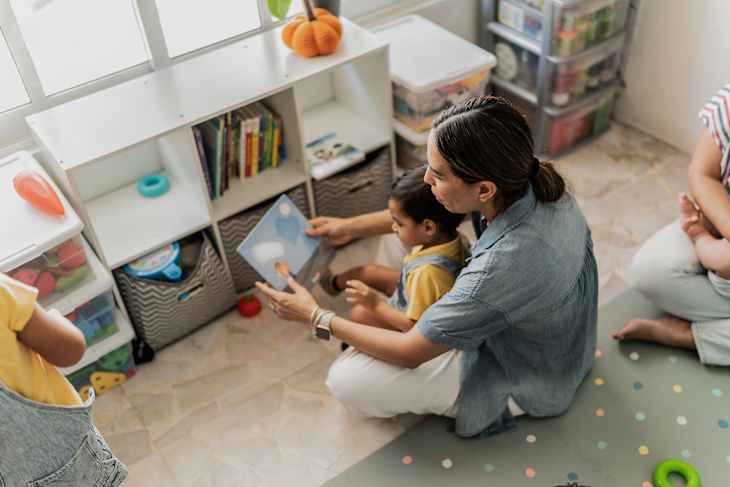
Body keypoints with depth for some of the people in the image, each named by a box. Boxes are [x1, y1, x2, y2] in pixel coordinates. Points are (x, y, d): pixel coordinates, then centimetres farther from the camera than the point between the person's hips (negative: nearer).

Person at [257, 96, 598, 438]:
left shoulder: (501, 269, -43)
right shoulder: (533, 181, -21)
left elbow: (410, 353, -27)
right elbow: (431, 212, 0)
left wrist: (315, 317, -16)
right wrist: (351, 227, 3)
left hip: (524, 380, -7)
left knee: (347, 381, -10)